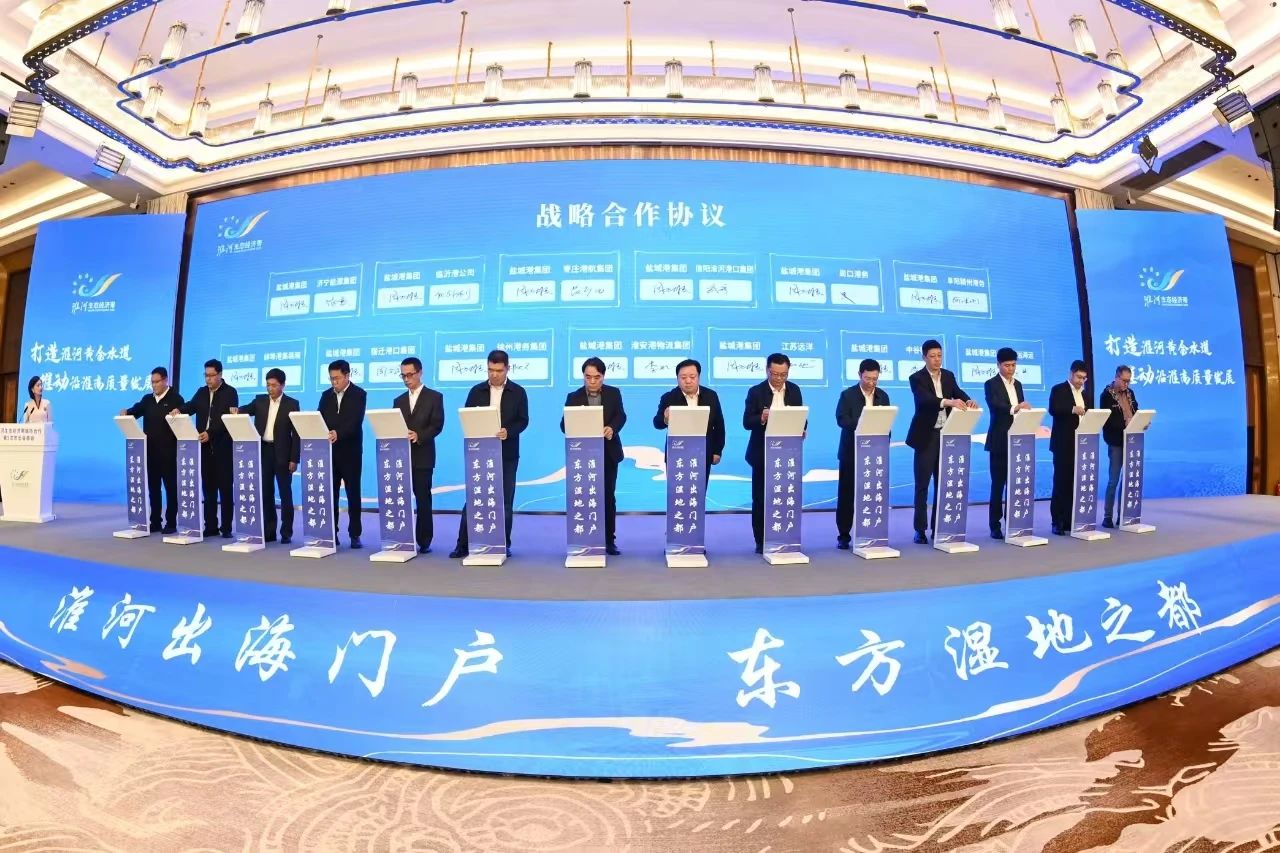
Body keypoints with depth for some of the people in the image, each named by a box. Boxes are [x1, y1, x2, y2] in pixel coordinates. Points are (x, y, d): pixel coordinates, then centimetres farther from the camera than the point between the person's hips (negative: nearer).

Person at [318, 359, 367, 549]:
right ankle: (332, 532, 13)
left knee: (353, 494, 2)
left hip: (350, 451, -4)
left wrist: (338, 434, -33)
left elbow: (355, 421, -18)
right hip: (329, 450, 4)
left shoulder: (358, 394, -5)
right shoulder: (326, 395, 11)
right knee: (330, 493, 6)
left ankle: (355, 534, 8)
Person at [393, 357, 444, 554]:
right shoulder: (399, 400, 19)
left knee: (423, 499, -2)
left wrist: (419, 436, -21)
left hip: (422, 456, -4)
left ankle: (424, 541, 4)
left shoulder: (435, 397, 4)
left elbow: (437, 424, -6)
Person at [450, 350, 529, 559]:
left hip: (507, 454, -1)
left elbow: (523, 421, -3)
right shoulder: (476, 391, 6)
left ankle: (504, 544, 15)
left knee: (505, 500, 4)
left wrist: (508, 432, -21)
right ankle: (463, 544, 8)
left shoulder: (518, 392, 2)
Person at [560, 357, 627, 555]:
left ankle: (609, 540, 13)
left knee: (608, 497, 6)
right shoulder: (573, 397, 2)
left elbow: (621, 416, -6)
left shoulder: (614, 393, 4)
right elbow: (565, 424, -5)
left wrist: (612, 428, -28)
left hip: (608, 453, 1)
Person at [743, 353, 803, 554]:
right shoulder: (756, 391, -5)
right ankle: (761, 541, 13)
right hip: (762, 453, -3)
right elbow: (747, 423, -9)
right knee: (760, 499, 3)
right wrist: (761, 418, -29)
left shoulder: (794, 390, 7)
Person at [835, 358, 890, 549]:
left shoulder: (883, 396, 9)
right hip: (851, 451, -3)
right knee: (847, 493, 0)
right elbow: (841, 419, -16)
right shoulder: (847, 395, -3)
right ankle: (843, 535, 7)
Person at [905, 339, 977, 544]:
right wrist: (948, 401, -41)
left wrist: (968, 401, -28)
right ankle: (920, 529, 4)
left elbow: (959, 393, -5)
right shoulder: (917, 378, -7)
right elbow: (924, 399, -25)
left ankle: (938, 526, 17)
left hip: (946, 434, 5)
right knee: (922, 484, -2)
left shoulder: (949, 375, 10)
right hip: (926, 436, -5)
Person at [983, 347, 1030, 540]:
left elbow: (1021, 410, 15)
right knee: (998, 483, -3)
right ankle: (995, 525, 3)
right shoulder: (991, 384, -5)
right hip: (1000, 441, -5)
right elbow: (994, 406, -22)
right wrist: (1014, 408, -38)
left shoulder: (1018, 384, 14)